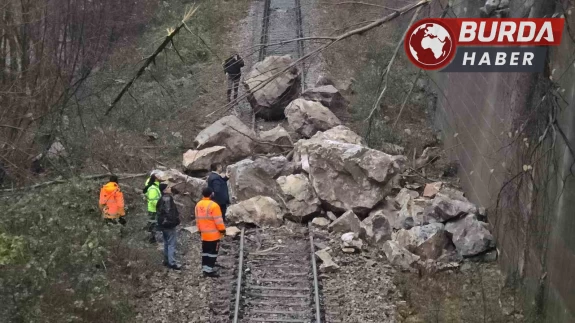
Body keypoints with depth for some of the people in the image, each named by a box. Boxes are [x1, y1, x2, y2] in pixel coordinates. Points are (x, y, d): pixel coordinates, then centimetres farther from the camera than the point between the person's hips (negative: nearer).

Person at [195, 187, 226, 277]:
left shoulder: (198, 205, 4)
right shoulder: (213, 205, -21)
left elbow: (197, 219, 12)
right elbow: (218, 220, -19)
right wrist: (222, 229, -7)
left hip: (204, 234, 7)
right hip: (214, 234, -7)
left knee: (205, 252, 14)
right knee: (213, 252, 0)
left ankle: (205, 269, 19)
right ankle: (209, 270, 0)